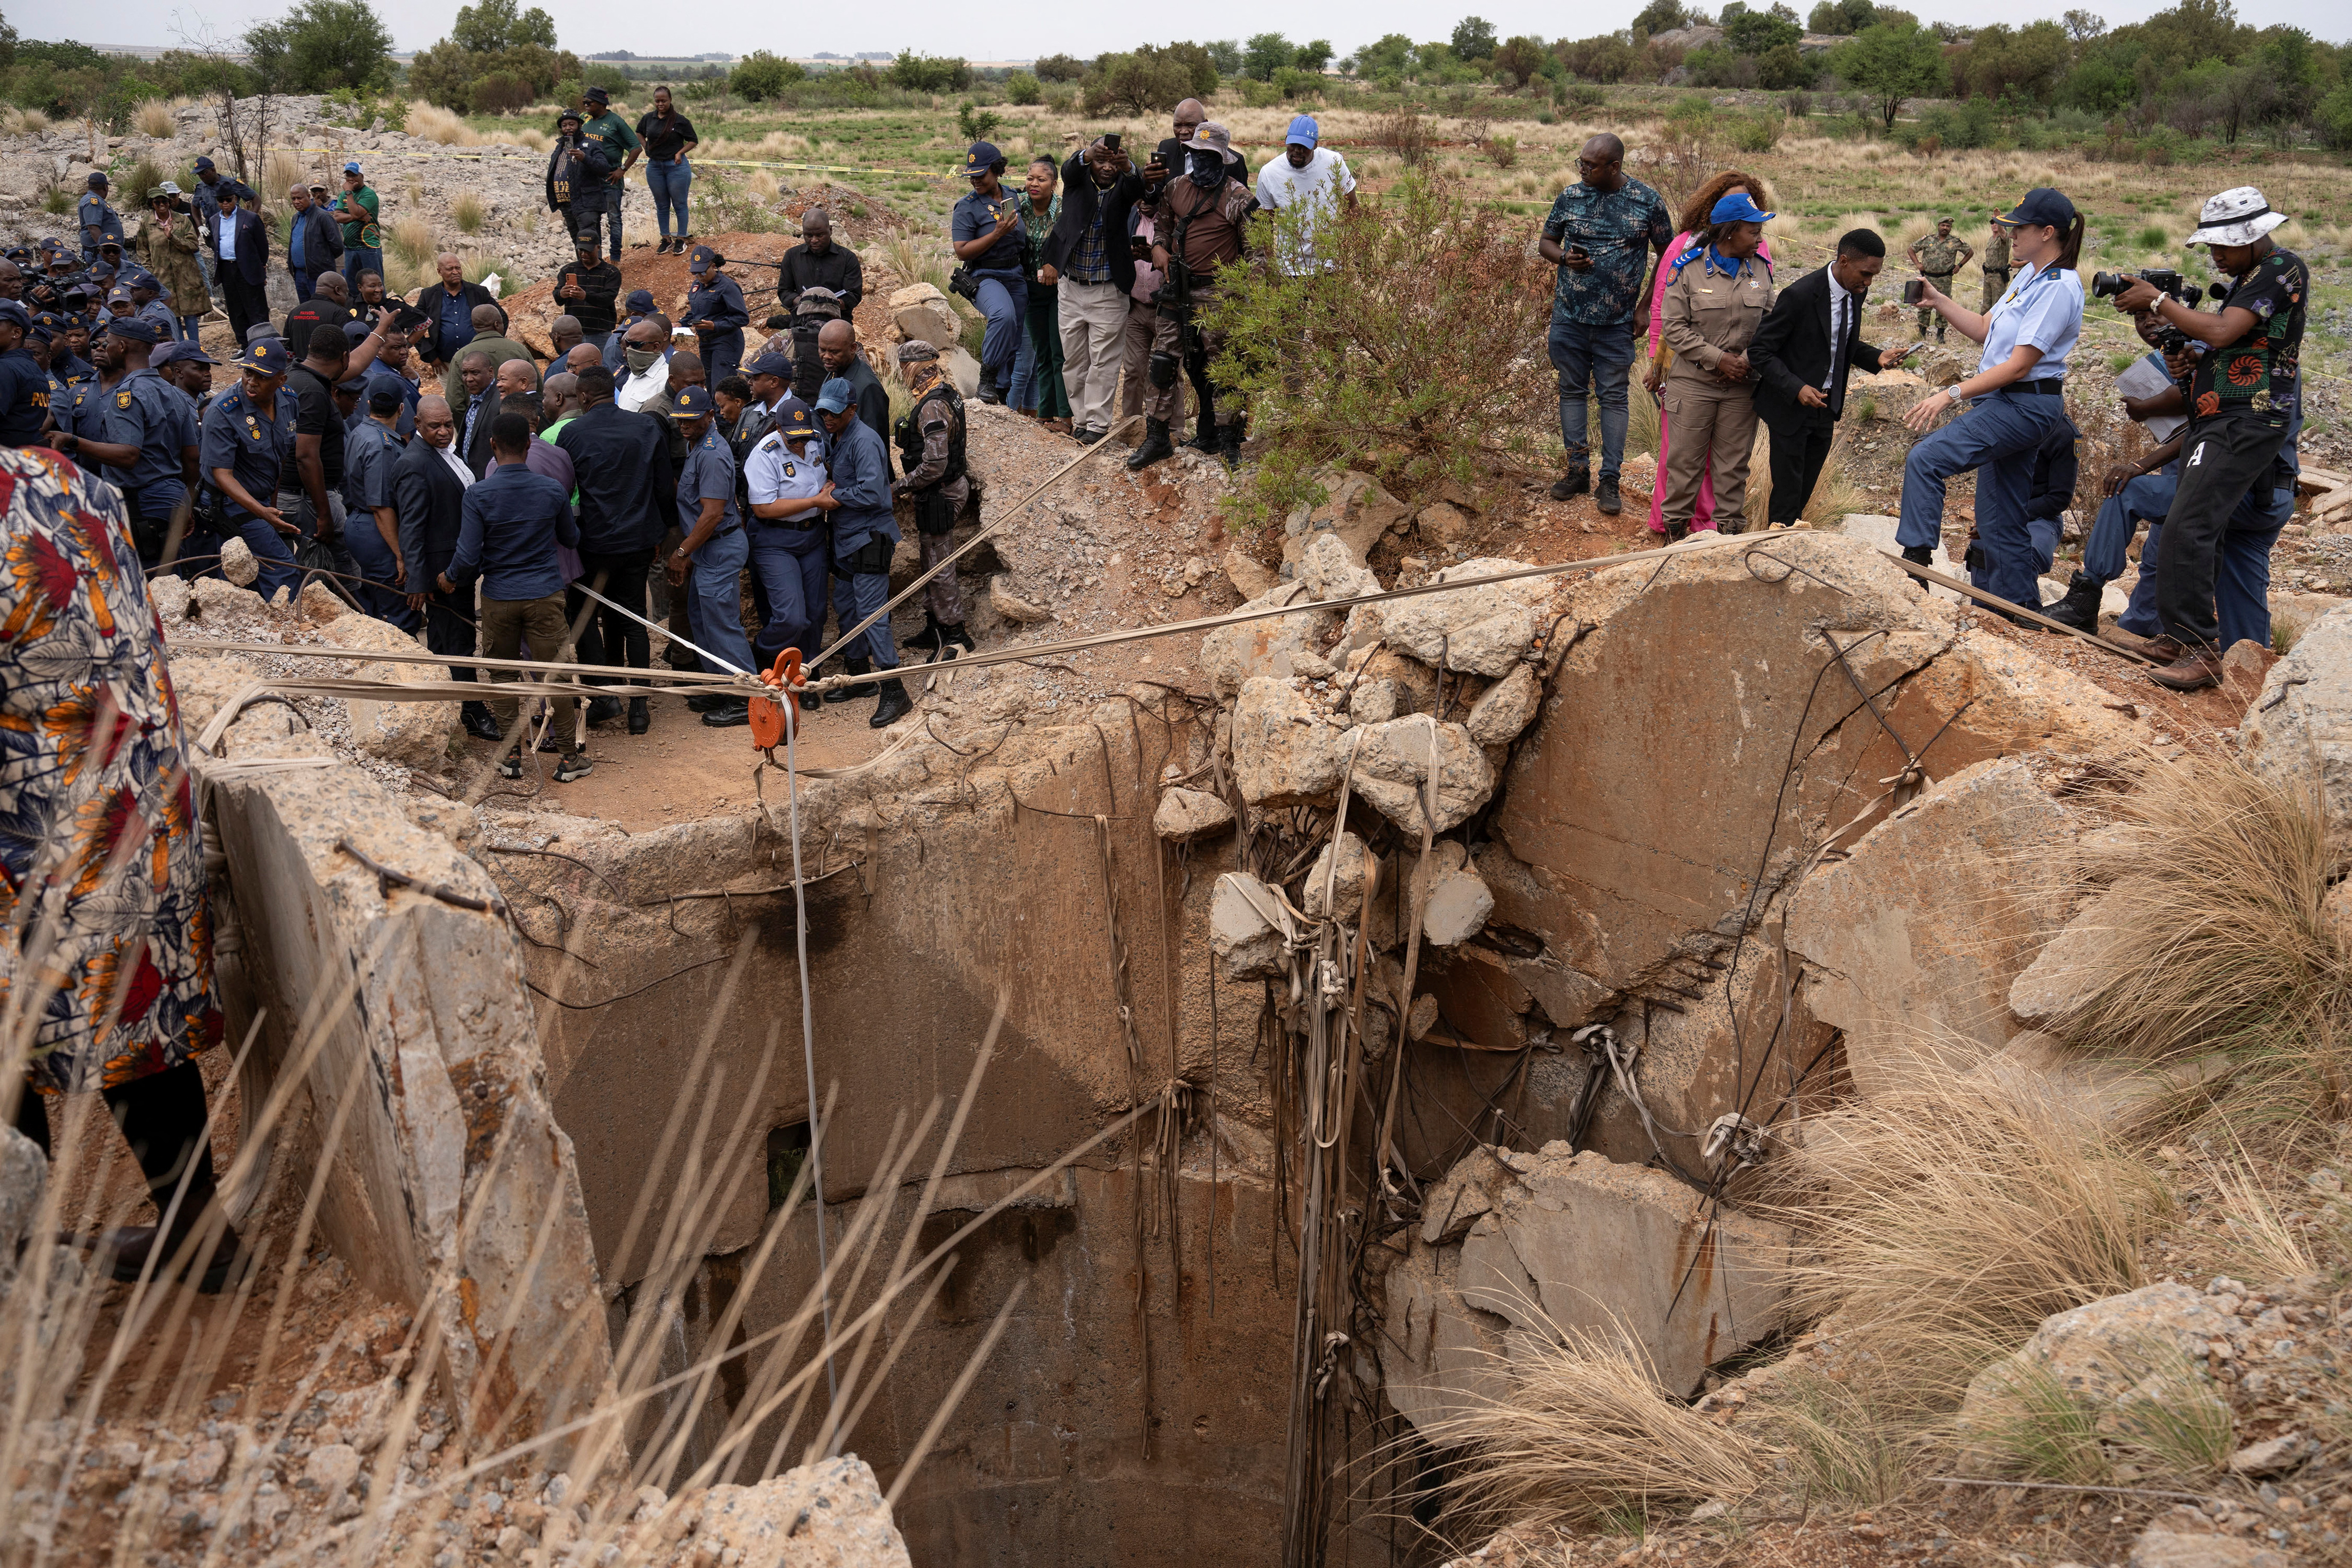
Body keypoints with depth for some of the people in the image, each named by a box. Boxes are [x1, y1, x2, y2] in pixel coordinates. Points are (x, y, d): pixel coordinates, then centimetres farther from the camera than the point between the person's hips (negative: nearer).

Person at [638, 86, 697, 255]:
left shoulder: (680, 120, -8)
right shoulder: (648, 119, 4)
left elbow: (693, 141, 0)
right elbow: (639, 133, 23)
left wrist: (680, 153, -13)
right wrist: (647, 149, 9)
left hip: (676, 166, -4)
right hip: (654, 167, 4)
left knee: (679, 204, 2)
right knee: (662, 206, 11)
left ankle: (682, 239, 12)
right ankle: (666, 239, 20)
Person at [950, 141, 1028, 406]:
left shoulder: (1013, 197, 9)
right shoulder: (967, 206, -7)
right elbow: (963, 252, -13)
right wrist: (997, 233, -20)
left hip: (1016, 276, 6)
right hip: (985, 277, -6)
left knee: (1012, 340, 7)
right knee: (1004, 315, -34)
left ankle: (1002, 390, 21)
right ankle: (987, 377, -19)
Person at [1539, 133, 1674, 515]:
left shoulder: (1648, 203, -4)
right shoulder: (1569, 197, 1)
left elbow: (1667, 256, 4)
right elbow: (1546, 242, 12)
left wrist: (1647, 304, -3)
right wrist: (1564, 258, -11)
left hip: (1617, 321, -2)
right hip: (1569, 316, 2)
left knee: (1614, 397, 1)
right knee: (1572, 391, 9)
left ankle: (1609, 480, 6)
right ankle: (1578, 470, 20)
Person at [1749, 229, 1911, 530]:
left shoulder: (1857, 293, 0)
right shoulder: (1800, 295, -23)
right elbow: (1759, 352, -18)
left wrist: (1877, 357, -3)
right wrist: (1796, 388, -28)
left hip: (1827, 405, 7)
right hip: (1791, 408, -7)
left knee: (1805, 491, 14)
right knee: (1787, 494, -1)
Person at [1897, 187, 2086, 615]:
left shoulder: (2058, 289, -15)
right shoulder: (2030, 276, 14)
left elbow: (2018, 365, -20)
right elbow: (1984, 330, 20)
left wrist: (1951, 395, -23)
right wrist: (1938, 300, 10)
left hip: (2025, 406, -10)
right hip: (2007, 404, 10)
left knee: (1925, 459, -23)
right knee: (2000, 522, 12)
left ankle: (1916, 559, -21)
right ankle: (2022, 613, 19)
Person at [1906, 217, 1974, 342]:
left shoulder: (1956, 242, 4)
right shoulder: (1927, 239, 4)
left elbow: (1970, 252, 17)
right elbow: (1912, 249, 13)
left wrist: (1960, 265, 9)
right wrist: (1917, 264, 4)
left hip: (1945, 279, 0)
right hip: (1927, 277, 0)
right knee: (1924, 305, 0)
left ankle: (1940, 334, 7)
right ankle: (1922, 333, 10)